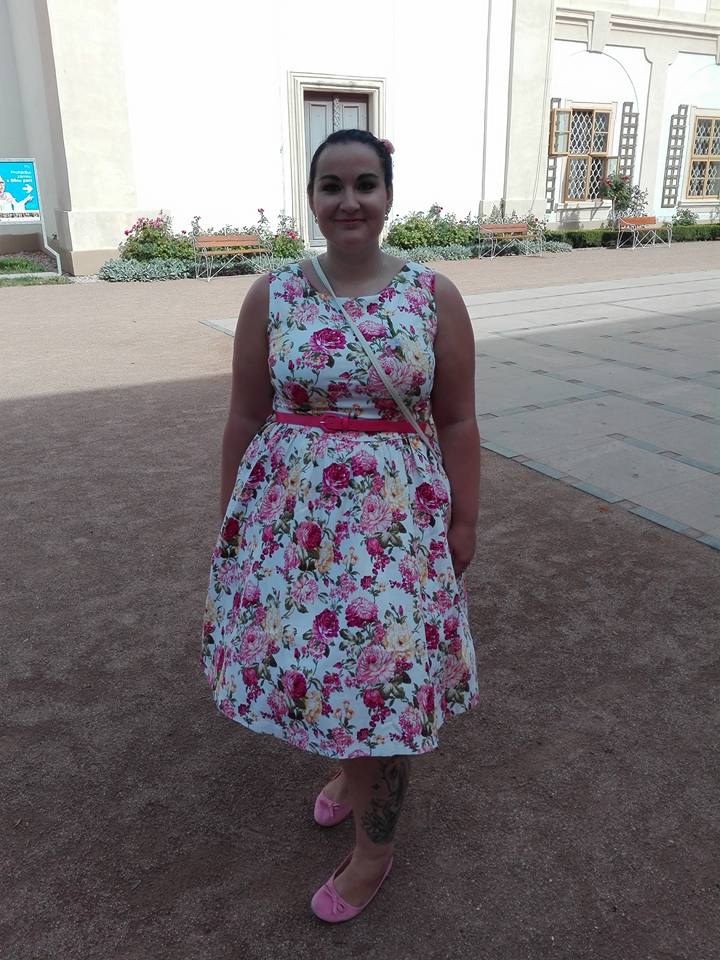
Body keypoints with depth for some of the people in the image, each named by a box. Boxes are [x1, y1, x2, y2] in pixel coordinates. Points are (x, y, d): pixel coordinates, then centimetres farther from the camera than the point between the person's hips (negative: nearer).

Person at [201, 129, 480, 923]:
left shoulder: (433, 297, -5)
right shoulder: (271, 296, -2)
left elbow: (457, 421, -1)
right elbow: (245, 418, 3)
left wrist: (462, 522, 0)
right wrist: (230, 518, 6)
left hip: (396, 518, -2)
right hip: (292, 512, 2)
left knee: (383, 664, 4)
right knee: (313, 650, 15)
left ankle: (374, 850, 28)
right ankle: (351, 767, 47)